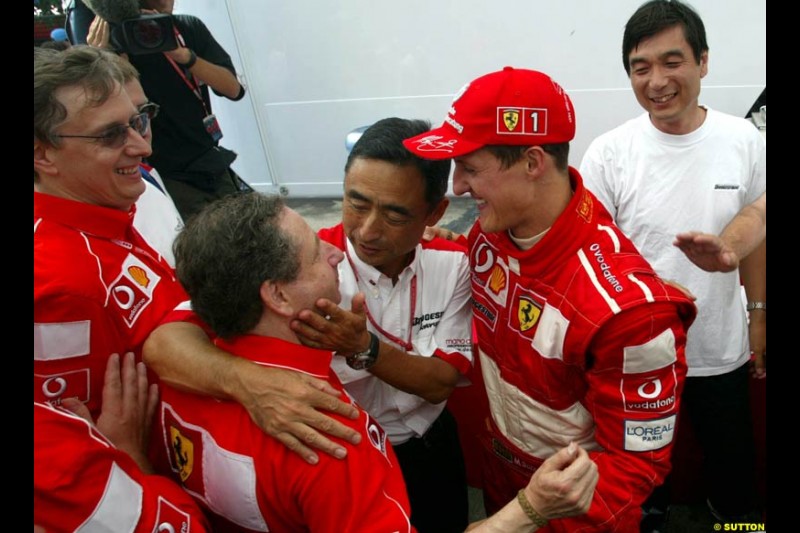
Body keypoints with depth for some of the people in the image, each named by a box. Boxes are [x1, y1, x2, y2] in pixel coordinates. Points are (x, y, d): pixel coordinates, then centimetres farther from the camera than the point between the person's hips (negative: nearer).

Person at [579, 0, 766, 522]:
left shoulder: (746, 142, -9)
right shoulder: (608, 154, -16)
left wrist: (759, 314, 8)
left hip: (722, 349, 2)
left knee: (734, 464, 23)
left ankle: (730, 514, 55)